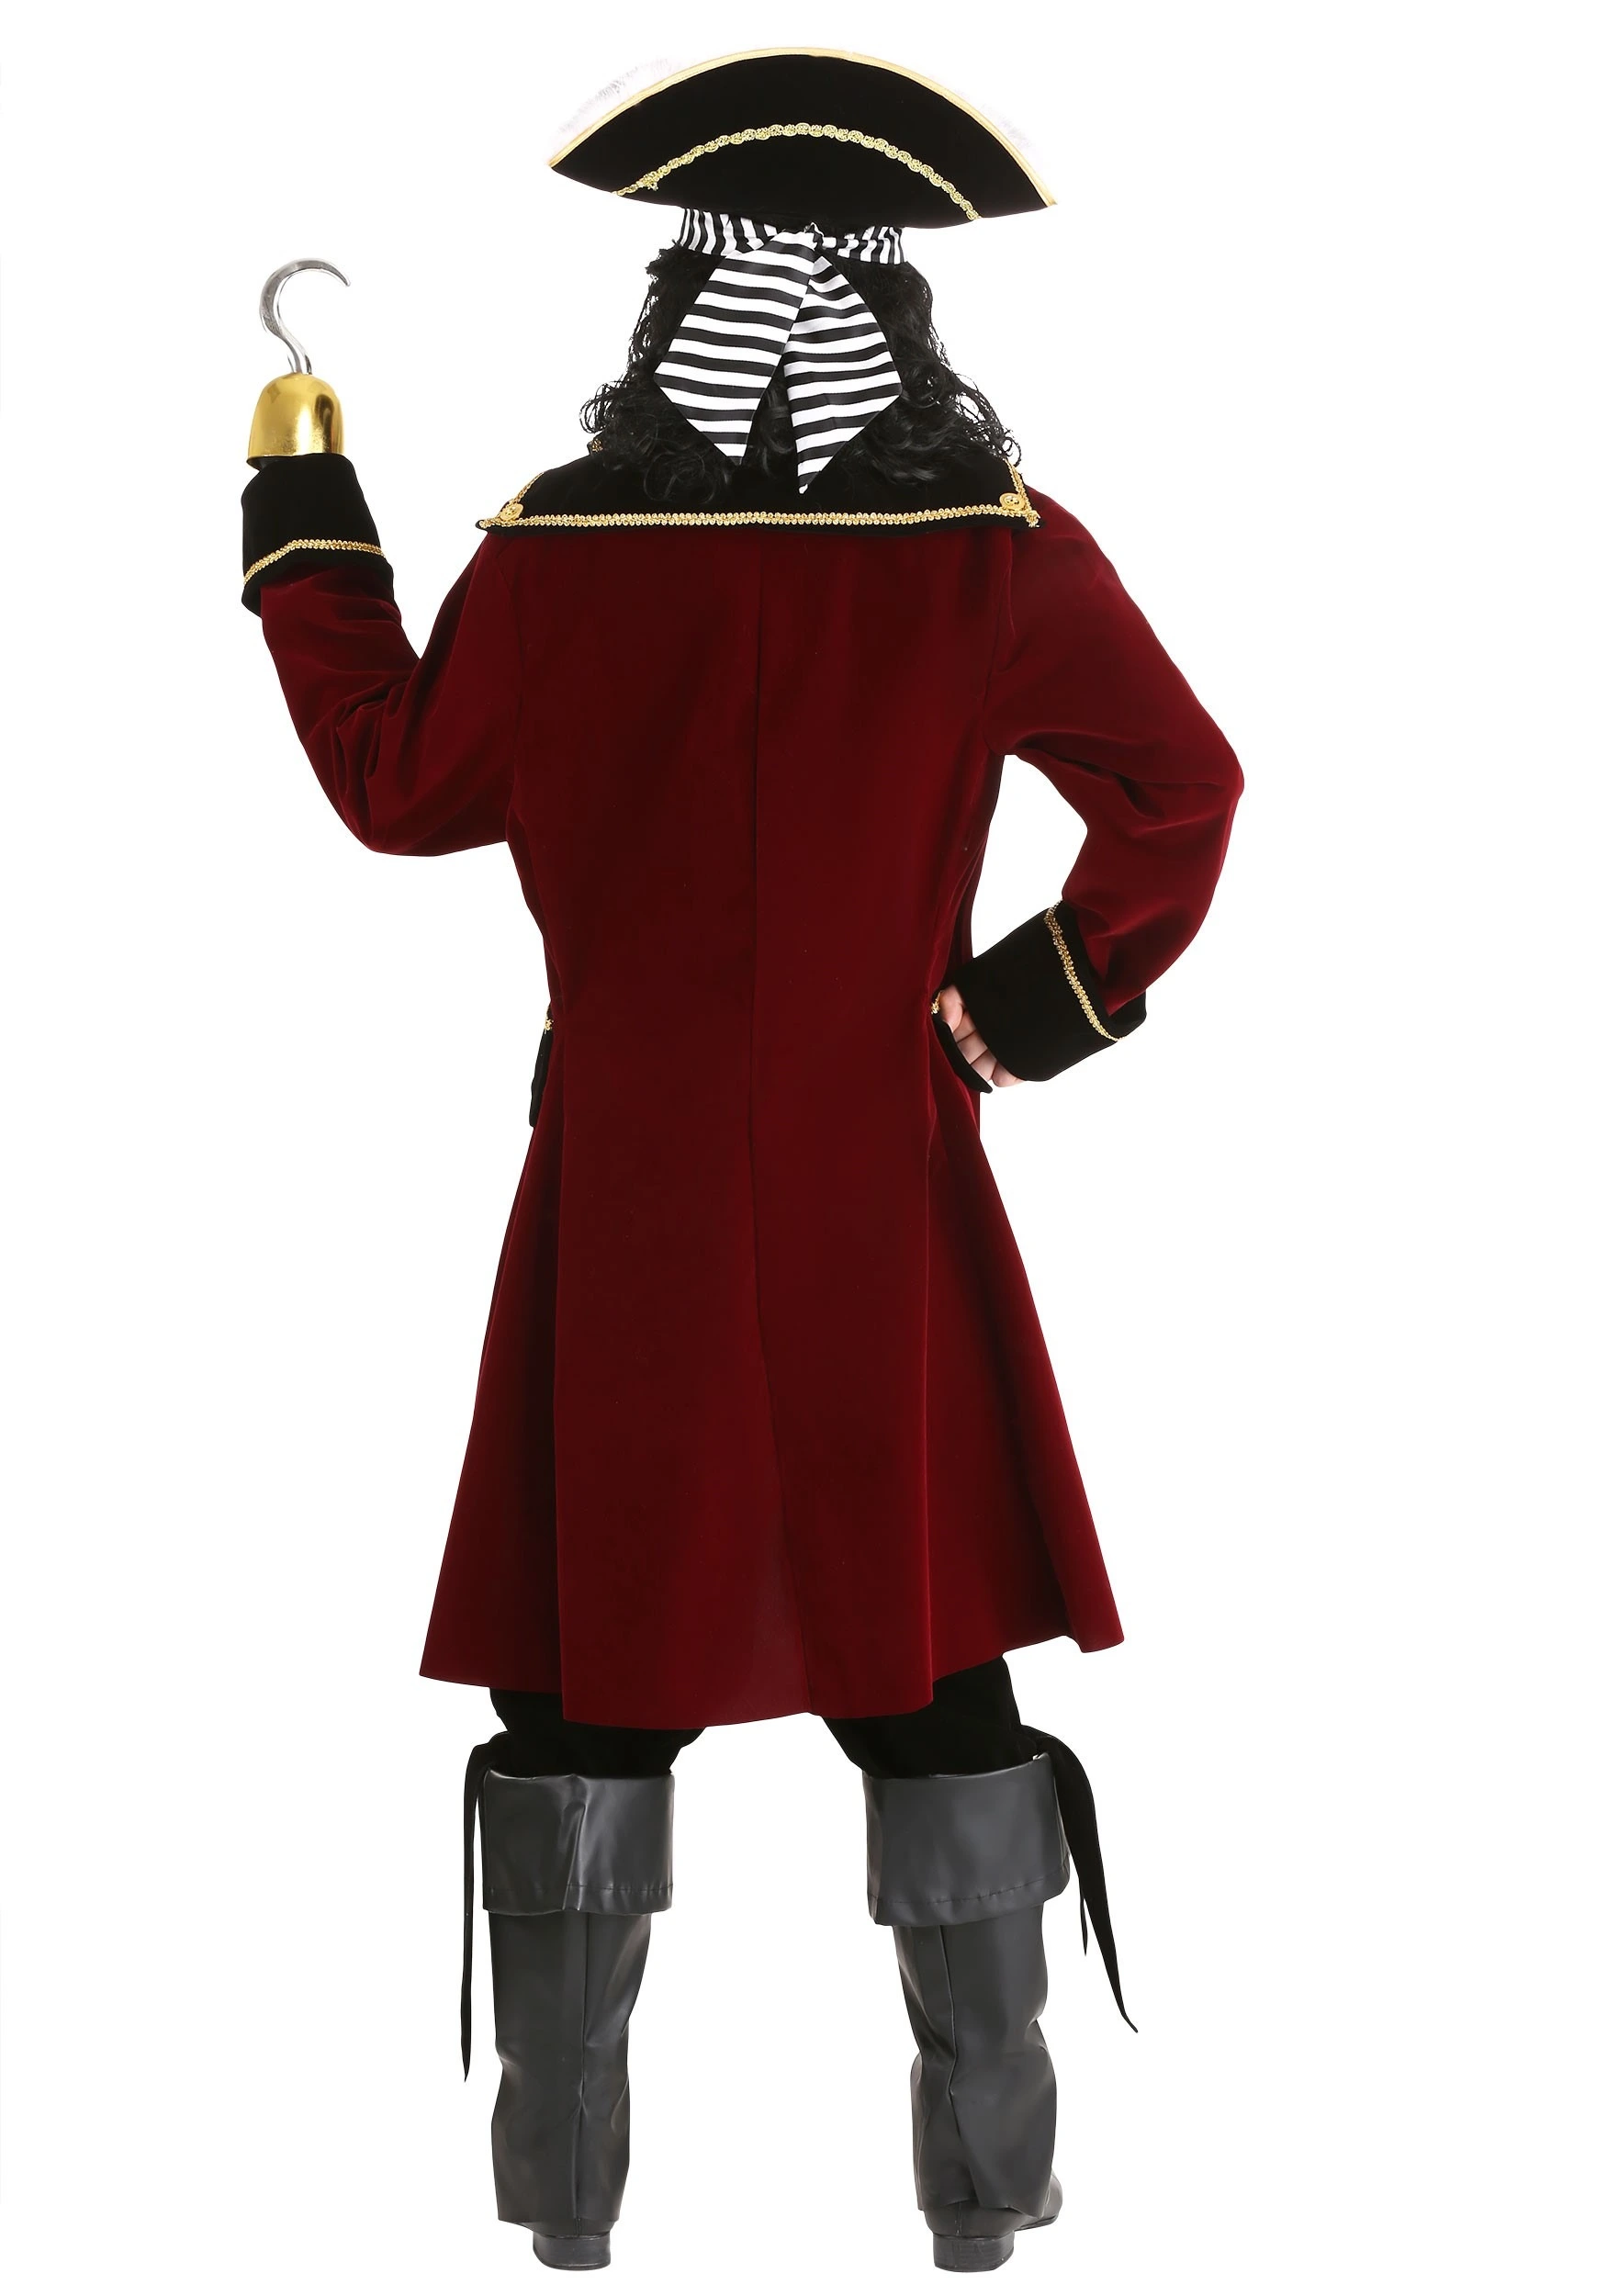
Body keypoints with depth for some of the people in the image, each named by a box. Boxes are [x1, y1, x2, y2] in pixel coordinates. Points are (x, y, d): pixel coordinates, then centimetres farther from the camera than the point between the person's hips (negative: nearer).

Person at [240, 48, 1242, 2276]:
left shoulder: (557, 549, -6)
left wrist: (304, 516, 17)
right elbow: (1183, 791, -5)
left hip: (624, 1199, 0)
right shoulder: (1001, 553, -7)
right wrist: (1060, 991, 6)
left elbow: (401, 780, 7)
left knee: (591, 1659, 10)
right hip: (887, 1196, 0)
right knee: (931, 1659, 9)